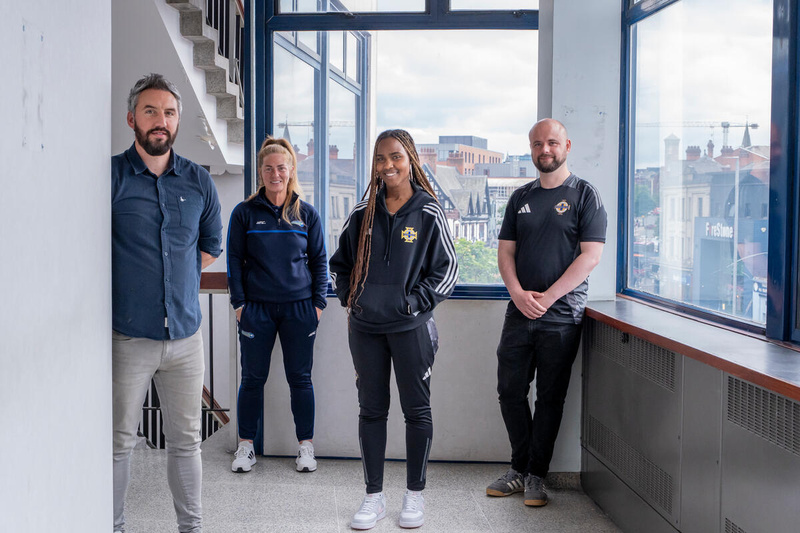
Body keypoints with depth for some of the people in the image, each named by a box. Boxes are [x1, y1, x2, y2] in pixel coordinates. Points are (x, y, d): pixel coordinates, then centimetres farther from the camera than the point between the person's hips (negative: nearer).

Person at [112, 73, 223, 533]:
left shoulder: (199, 181, 7)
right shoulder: (110, 175, -5)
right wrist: (130, 282, 4)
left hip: (186, 335, 4)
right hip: (126, 336, -3)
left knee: (186, 440, 12)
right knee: (120, 441, 5)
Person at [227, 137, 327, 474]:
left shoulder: (306, 214, 5)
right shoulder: (245, 213, 2)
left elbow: (320, 260, 8)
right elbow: (234, 259, 4)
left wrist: (318, 302, 2)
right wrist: (239, 303, -2)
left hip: (300, 307, 1)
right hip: (257, 308, 0)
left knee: (300, 378, 7)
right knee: (253, 378, 7)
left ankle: (305, 446, 18)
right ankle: (246, 445, 20)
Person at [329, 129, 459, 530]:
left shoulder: (428, 213, -3)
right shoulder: (363, 213, 6)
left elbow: (447, 269, -1)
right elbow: (340, 263, 17)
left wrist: (414, 302, -9)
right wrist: (348, 298, 5)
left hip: (410, 327, -3)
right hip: (365, 328, 3)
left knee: (417, 409, 5)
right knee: (371, 409, 9)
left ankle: (414, 495, 19)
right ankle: (374, 496, 19)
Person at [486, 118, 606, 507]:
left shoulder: (584, 195, -1)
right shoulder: (521, 197, 12)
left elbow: (590, 256, -9)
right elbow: (505, 251, 10)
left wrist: (547, 297, -15)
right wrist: (518, 293, -8)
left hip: (561, 315, -4)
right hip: (519, 312, 4)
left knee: (550, 398, 4)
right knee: (510, 391, 7)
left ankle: (536, 475, 16)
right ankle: (519, 469, 22)